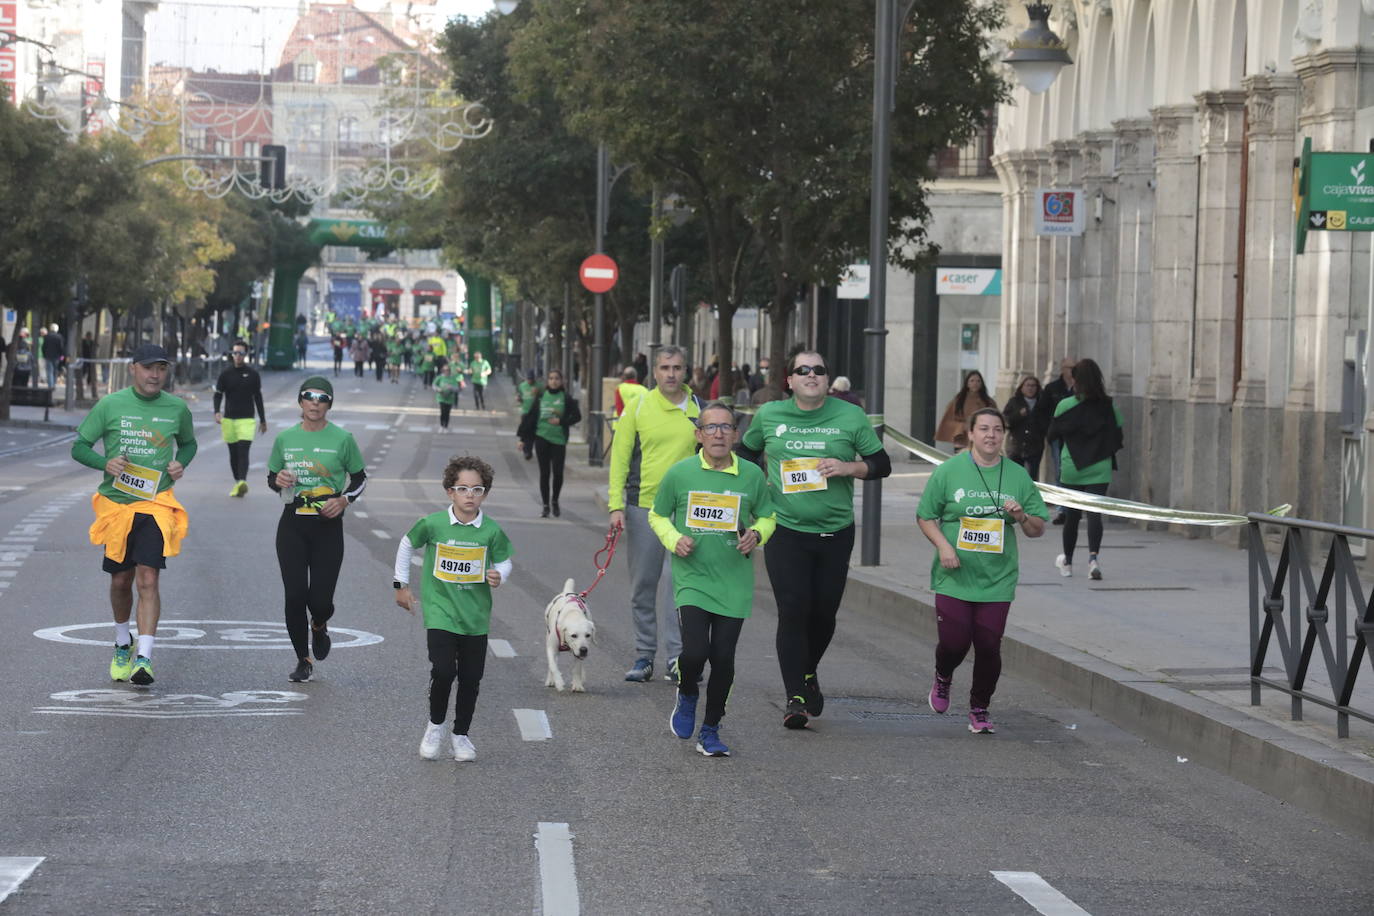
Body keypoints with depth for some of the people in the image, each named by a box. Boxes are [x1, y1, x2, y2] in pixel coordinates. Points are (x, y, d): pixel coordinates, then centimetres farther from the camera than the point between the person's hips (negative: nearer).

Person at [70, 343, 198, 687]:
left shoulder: (177, 408, 4)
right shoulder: (110, 405, -1)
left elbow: (188, 442, 23)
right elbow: (79, 447, 3)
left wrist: (181, 463, 0)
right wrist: (105, 463, -17)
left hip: (156, 503, -1)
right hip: (116, 503, 1)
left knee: (148, 579, -15)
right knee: (121, 580, 13)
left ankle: (144, 658, -18)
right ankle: (122, 645, 38)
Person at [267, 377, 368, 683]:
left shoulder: (342, 439, -1)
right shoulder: (285, 439, 5)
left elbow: (359, 479, 9)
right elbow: (271, 478, 16)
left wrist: (344, 499, -9)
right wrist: (278, 480, -7)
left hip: (328, 527, -2)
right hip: (293, 525, 2)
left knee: (320, 600, -6)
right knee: (295, 596, -4)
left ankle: (319, 627, 33)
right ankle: (303, 659, 14)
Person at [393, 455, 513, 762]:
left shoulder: (491, 530, -4)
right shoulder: (433, 524, -8)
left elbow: (504, 561, 11)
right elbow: (407, 545, 11)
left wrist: (499, 576, -12)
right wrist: (401, 584, 14)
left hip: (475, 615, 2)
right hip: (440, 611, -2)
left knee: (471, 678, 6)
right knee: (443, 671, -16)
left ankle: (461, 734, 25)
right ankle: (435, 725, 8)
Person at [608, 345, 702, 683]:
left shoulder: (699, 410, 5)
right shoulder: (638, 408, 2)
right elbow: (620, 458, 2)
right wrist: (616, 505, -6)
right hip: (642, 506, 1)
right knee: (642, 587, 6)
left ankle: (679, 656, -5)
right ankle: (644, 656, 15)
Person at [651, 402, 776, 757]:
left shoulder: (752, 476, 0)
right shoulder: (680, 473, -3)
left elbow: (767, 516, 15)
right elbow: (658, 515, 10)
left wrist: (756, 535, -6)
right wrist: (674, 539, -8)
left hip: (734, 582, 2)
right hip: (692, 579, -1)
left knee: (723, 658, 0)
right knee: (695, 651, -16)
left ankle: (710, 730, 19)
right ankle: (687, 695, 19)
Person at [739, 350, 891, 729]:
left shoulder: (850, 417, 2)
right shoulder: (769, 415, 4)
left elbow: (881, 465, 5)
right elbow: (746, 451, 21)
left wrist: (848, 467, -14)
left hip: (835, 531, 1)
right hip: (786, 530, -1)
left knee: (824, 612, 8)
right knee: (793, 612, -11)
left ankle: (809, 672, 37)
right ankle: (795, 697, -6)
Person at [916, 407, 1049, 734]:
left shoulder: (1018, 476, 6)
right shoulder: (948, 471, 1)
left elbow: (1038, 529, 11)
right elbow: (925, 517, 6)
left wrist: (1021, 517, -10)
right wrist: (942, 544, -10)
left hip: (997, 581, 1)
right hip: (954, 577, -1)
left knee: (989, 647, -4)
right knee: (954, 642, -8)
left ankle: (980, 710, 16)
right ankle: (943, 679, 28)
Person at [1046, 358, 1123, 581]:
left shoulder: (1066, 406, -7)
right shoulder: (1109, 406, -3)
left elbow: (1053, 433, 3)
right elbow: (1118, 437, 3)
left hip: (1071, 468, 0)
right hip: (1099, 469, 0)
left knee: (1072, 515, 13)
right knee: (1095, 514, -5)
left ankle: (1067, 562, 28)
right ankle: (1093, 557, -27)